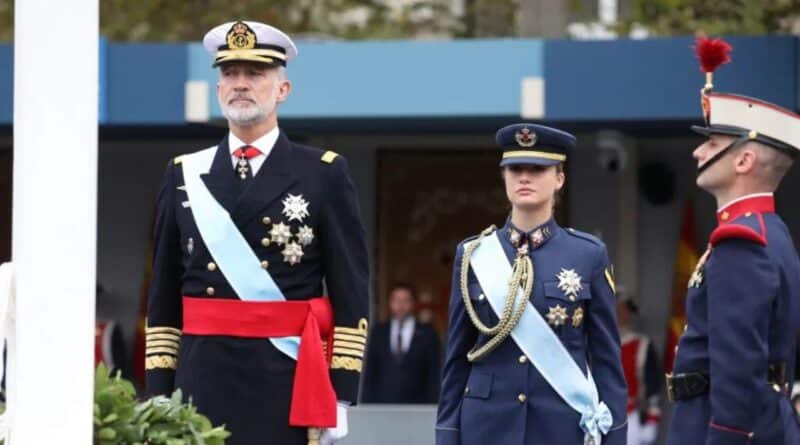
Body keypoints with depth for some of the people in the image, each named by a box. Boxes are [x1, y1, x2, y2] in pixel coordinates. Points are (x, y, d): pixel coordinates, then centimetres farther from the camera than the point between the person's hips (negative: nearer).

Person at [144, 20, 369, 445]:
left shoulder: (324, 175, 3)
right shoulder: (184, 177, 11)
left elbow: (351, 295, 0)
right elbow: (163, 300, 12)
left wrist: (340, 394, -7)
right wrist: (158, 398, 5)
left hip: (289, 386, -2)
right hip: (202, 383, 3)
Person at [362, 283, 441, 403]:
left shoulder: (427, 334, 6)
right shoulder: (378, 333, 12)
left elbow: (433, 376, 5)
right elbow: (369, 374, 12)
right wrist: (367, 404, 4)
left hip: (415, 406, -1)